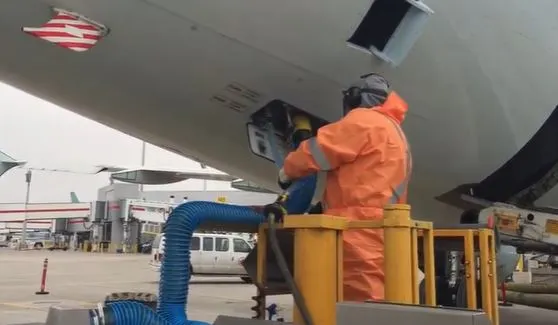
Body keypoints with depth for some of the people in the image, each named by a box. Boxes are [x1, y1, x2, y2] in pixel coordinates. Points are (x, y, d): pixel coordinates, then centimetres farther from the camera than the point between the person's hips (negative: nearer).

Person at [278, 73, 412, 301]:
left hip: (359, 233, -9)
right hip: (377, 235, 10)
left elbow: (318, 150, -5)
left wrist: (286, 172, 12)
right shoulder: (394, 131, 29)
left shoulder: (364, 120, -1)